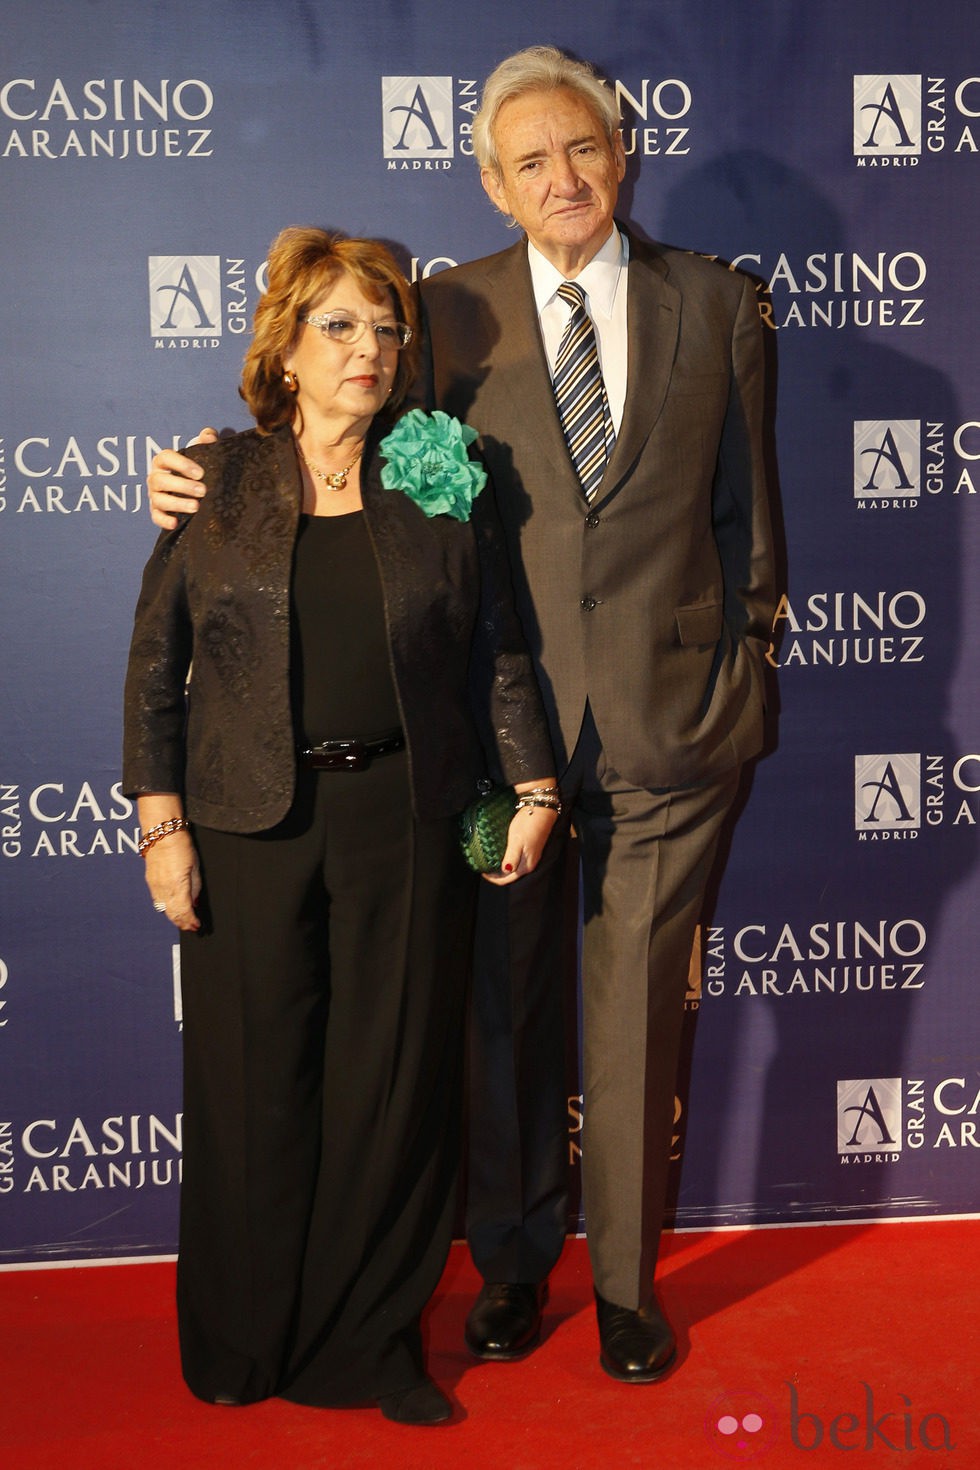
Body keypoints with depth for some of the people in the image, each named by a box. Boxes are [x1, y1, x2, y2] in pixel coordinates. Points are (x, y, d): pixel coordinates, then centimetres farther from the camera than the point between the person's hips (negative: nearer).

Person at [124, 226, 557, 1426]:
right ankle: (244, 1344, 29)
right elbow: (155, 662, 3)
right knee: (256, 1080, 7)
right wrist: (162, 821, -3)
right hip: (250, 822, -1)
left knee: (395, 1080, 7)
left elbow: (496, 652, 9)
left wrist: (533, 788, 3)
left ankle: (369, 1340, 26)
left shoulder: (441, 486, 6)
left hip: (406, 821, 1)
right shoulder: (215, 484, 3)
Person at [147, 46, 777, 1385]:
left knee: (639, 1015, 9)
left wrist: (745, 664, 7)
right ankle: (512, 1264, 34)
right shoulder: (448, 313, 2)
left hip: (671, 719, 0)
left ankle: (625, 1278, 31)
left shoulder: (717, 305, 4)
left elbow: (743, 507, 8)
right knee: (505, 1010, 12)